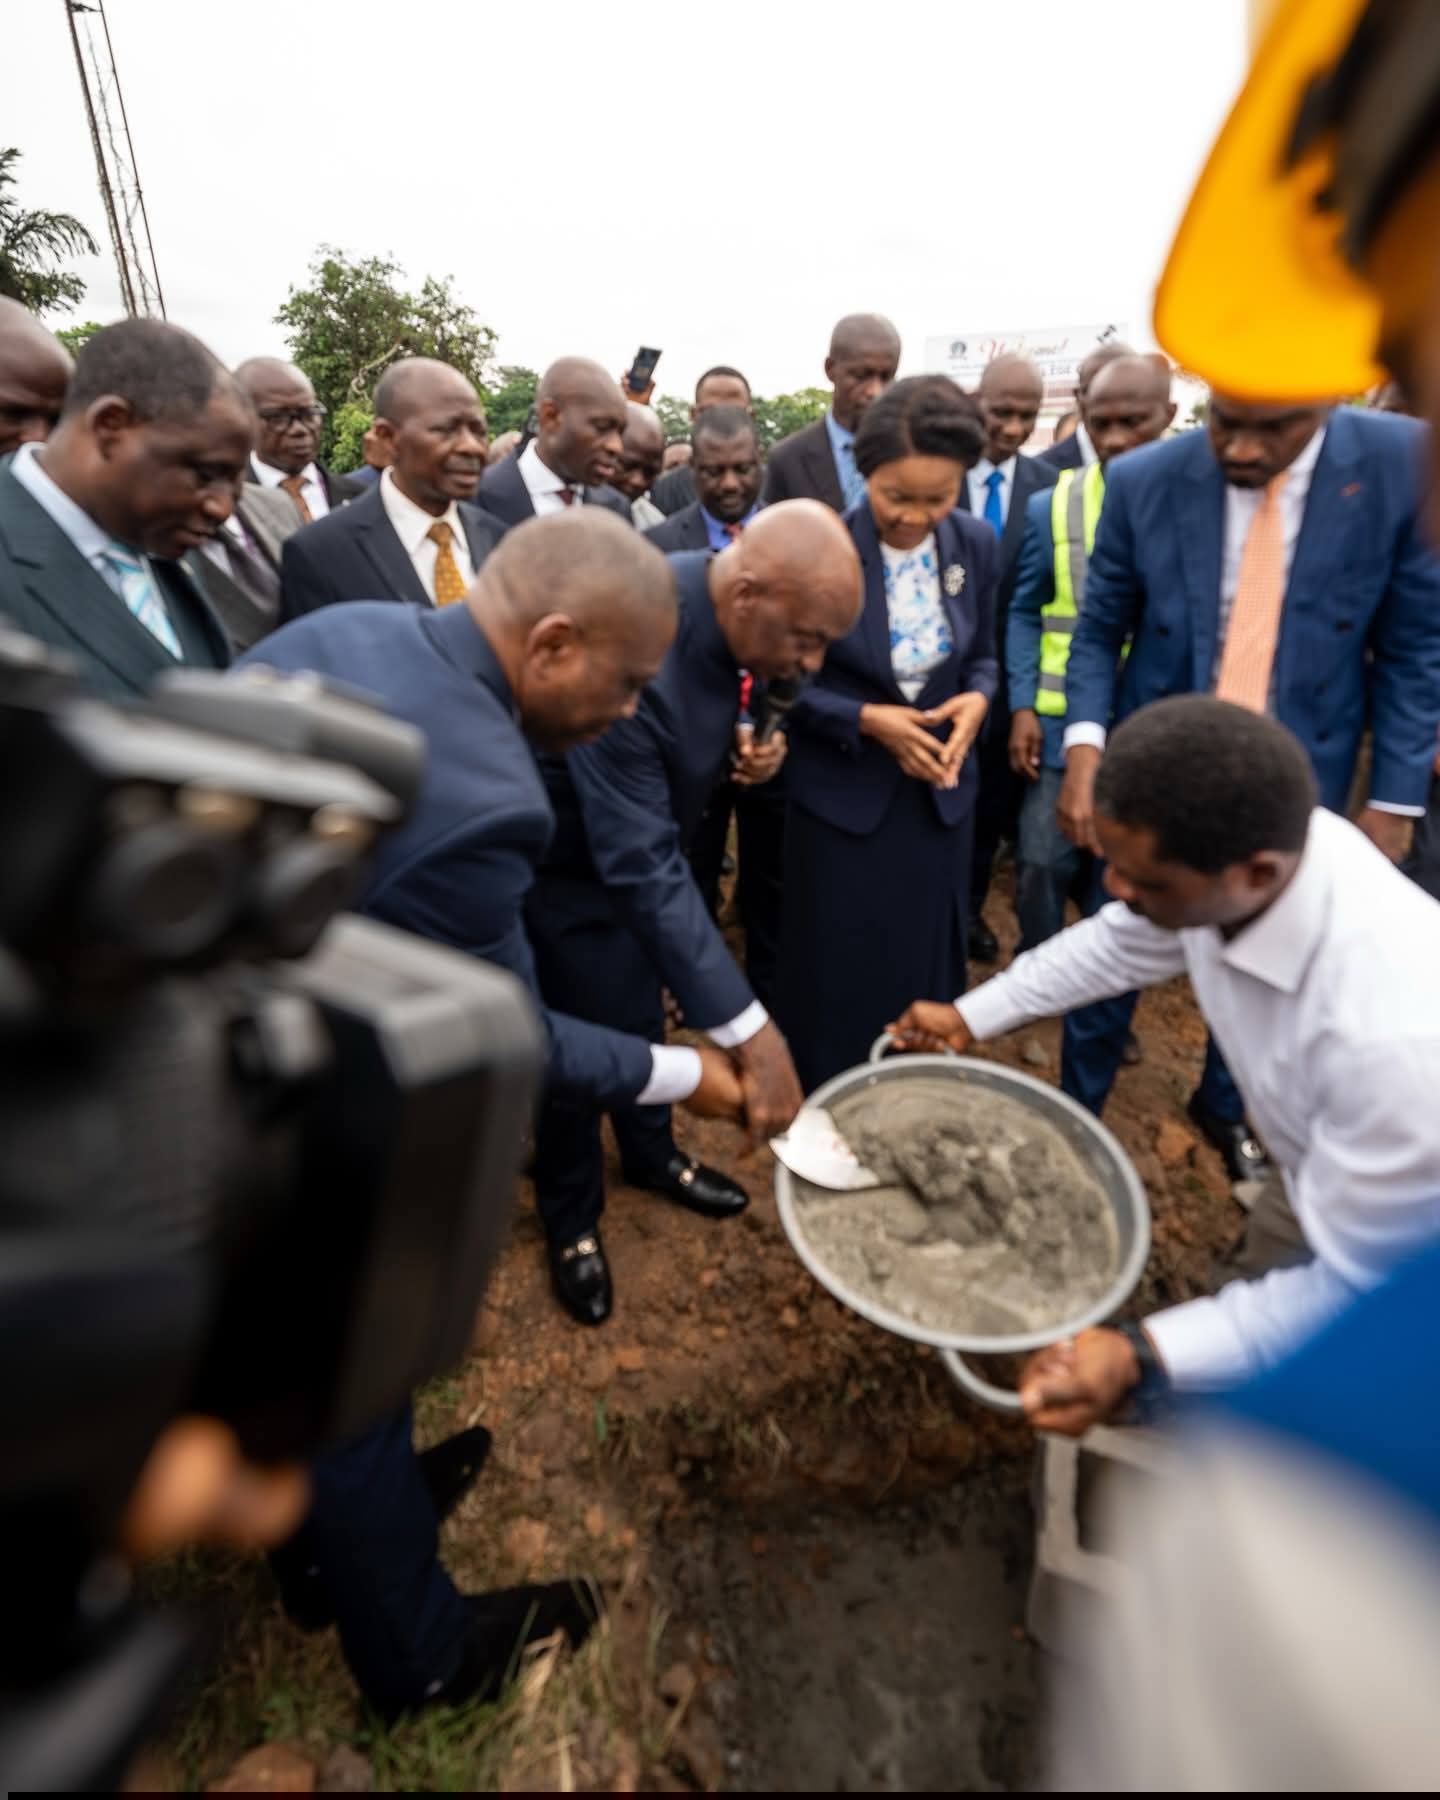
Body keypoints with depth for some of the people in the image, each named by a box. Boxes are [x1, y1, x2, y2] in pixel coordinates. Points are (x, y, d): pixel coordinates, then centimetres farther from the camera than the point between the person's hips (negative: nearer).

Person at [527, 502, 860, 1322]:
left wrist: (744, 739, -10)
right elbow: (642, 869, -42)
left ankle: (651, 1153, 49)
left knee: (642, 1016, 24)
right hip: (573, 864, -7)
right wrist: (751, 1030, -43)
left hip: (646, 838, 7)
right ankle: (571, 1216, 35)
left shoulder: (722, 603, -15)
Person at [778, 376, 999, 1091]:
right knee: (838, 979, 9)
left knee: (928, 967, 17)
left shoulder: (977, 545, -4)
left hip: (940, 788, 4)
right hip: (841, 793, -4)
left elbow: (982, 656, 9)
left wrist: (976, 699, -14)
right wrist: (867, 720, -22)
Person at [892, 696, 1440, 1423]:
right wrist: (970, 1015, 2)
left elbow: (1356, 1292, -31)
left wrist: (1140, 1355, -39)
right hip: (1326, 1175, 6)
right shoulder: (1219, 842, -26)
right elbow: (1123, 937, -4)